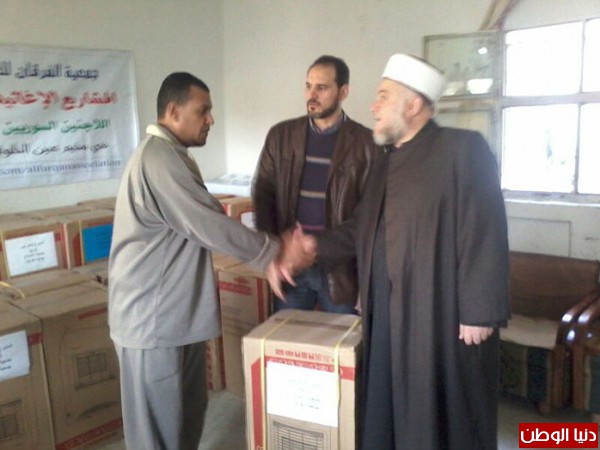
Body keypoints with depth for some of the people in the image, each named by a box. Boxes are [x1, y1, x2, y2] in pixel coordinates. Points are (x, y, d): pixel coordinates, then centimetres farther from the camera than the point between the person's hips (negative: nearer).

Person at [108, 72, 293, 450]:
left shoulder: (170, 156, 13)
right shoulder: (159, 159, -22)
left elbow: (205, 220, 13)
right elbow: (211, 225, -23)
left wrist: (267, 252, 6)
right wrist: (272, 251, -10)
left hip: (176, 309, 10)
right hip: (152, 316, -10)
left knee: (187, 410, 22)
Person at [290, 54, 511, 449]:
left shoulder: (463, 149, -11)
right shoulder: (386, 161, 14)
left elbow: (485, 236, -16)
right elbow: (363, 230, 19)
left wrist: (480, 313, -17)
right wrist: (318, 246, 9)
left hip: (443, 314, -7)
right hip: (387, 312, 7)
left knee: (442, 411, 9)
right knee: (389, 407, 17)